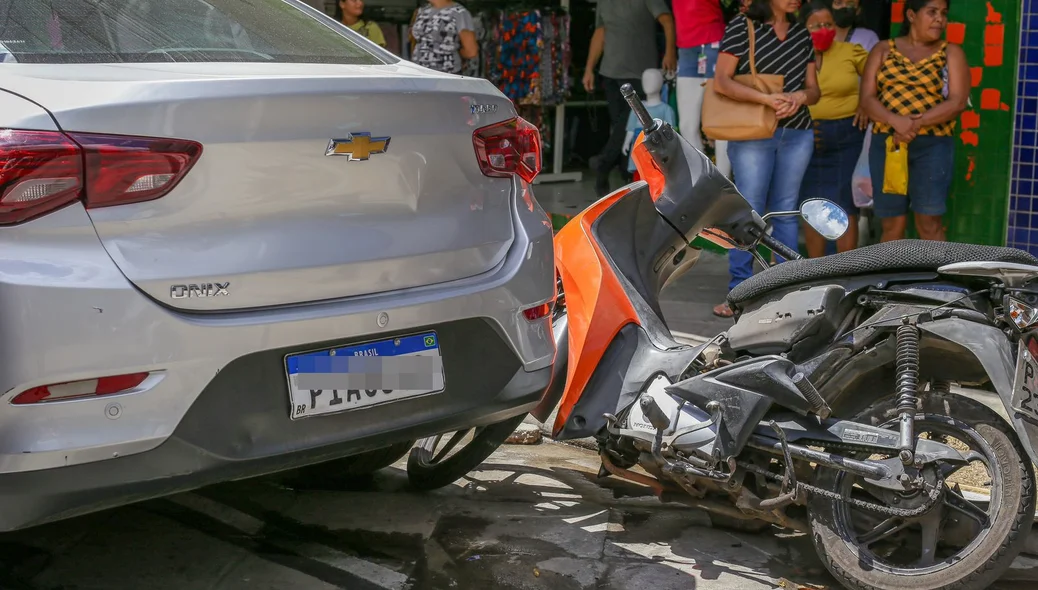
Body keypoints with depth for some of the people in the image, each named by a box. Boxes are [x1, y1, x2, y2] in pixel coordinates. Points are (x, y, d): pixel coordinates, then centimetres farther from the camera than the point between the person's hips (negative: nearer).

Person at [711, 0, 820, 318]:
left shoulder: (802, 33, 12)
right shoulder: (742, 27, -4)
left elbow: (813, 90, 13)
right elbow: (720, 82, -11)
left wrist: (801, 96, -11)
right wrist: (766, 98, -22)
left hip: (797, 134, 4)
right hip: (752, 134, -4)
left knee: (785, 211, 8)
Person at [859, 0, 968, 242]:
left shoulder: (951, 53, 7)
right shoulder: (883, 50, 11)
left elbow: (958, 102, -3)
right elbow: (867, 98, 2)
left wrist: (917, 124, -16)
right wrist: (896, 121, -17)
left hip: (933, 145, -2)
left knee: (929, 223, -8)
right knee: (892, 224, 4)